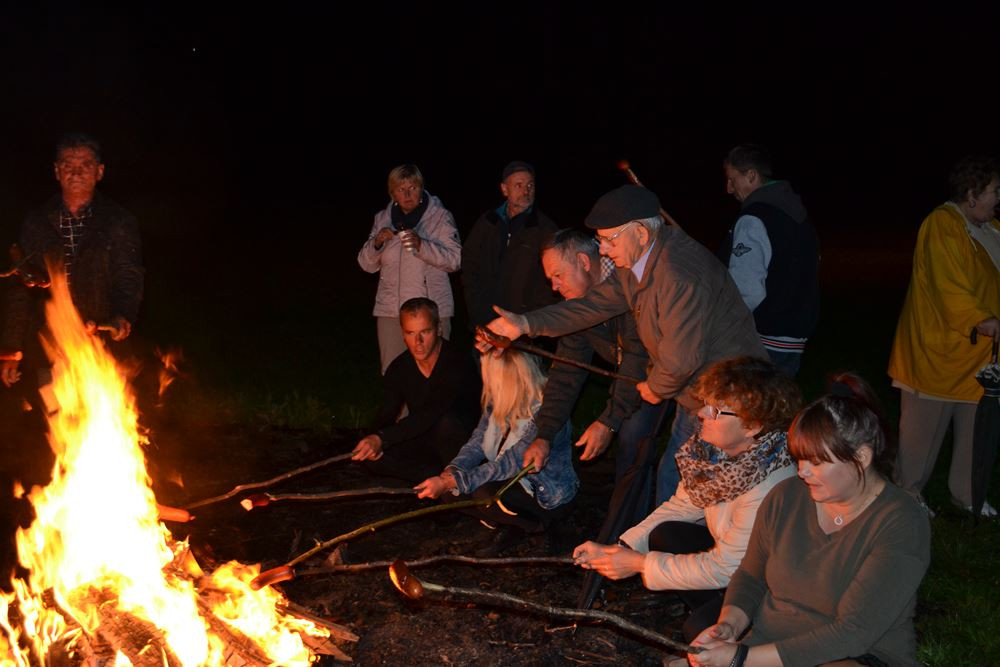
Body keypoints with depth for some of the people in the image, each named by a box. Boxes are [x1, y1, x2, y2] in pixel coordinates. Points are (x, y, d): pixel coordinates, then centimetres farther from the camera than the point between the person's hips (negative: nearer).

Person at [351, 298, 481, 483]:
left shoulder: (457, 362, -24)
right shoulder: (399, 368, -2)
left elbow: (430, 415, -33)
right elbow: (386, 414, 1)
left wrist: (382, 439, -40)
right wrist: (373, 440, -24)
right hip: (423, 443, 5)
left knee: (446, 421, -38)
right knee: (373, 456, -17)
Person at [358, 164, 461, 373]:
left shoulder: (440, 217, 0)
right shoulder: (383, 219, 12)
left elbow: (455, 259, -7)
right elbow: (367, 264, 13)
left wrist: (422, 245, -20)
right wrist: (377, 243, -7)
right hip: (390, 310, 4)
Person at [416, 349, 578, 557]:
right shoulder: (498, 402, -5)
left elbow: (508, 466, -32)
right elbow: (477, 443, -4)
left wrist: (449, 483, -35)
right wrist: (449, 473, -25)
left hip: (548, 496, -8)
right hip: (516, 481, 8)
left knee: (484, 495, -33)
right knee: (449, 492, -8)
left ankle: (534, 525, -5)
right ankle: (510, 527, 5)